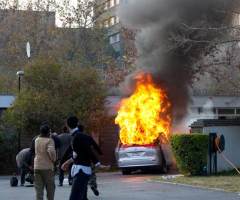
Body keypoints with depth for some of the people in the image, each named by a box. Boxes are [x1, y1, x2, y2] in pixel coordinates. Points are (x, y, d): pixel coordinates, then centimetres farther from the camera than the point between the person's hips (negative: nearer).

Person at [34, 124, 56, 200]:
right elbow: (51, 151, -26)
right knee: (50, 188, 11)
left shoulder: (36, 140, 7)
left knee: (39, 189, 3)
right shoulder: (49, 140, -10)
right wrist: (53, 159, -7)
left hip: (37, 167, 4)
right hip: (47, 167, -4)